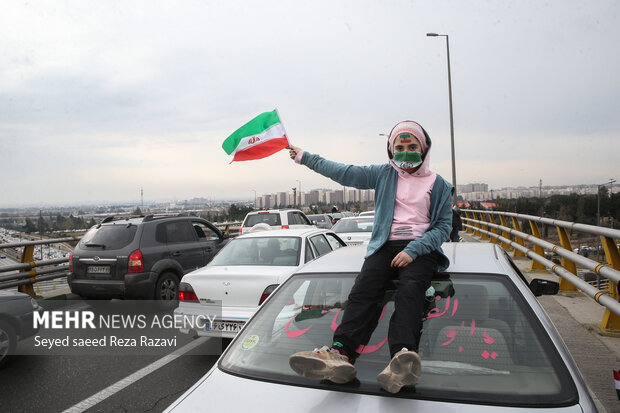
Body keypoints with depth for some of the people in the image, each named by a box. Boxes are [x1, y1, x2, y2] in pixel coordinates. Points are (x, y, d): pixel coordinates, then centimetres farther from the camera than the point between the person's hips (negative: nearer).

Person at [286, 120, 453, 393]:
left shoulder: (438, 185, 15)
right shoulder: (384, 174, 19)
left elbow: (443, 226, 7)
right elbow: (344, 172, 20)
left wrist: (413, 250, -10)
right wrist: (304, 157, 22)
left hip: (421, 249, -1)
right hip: (386, 246, 1)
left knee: (409, 290, -33)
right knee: (363, 289, -28)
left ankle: (402, 358, -55)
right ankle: (340, 353, -46)